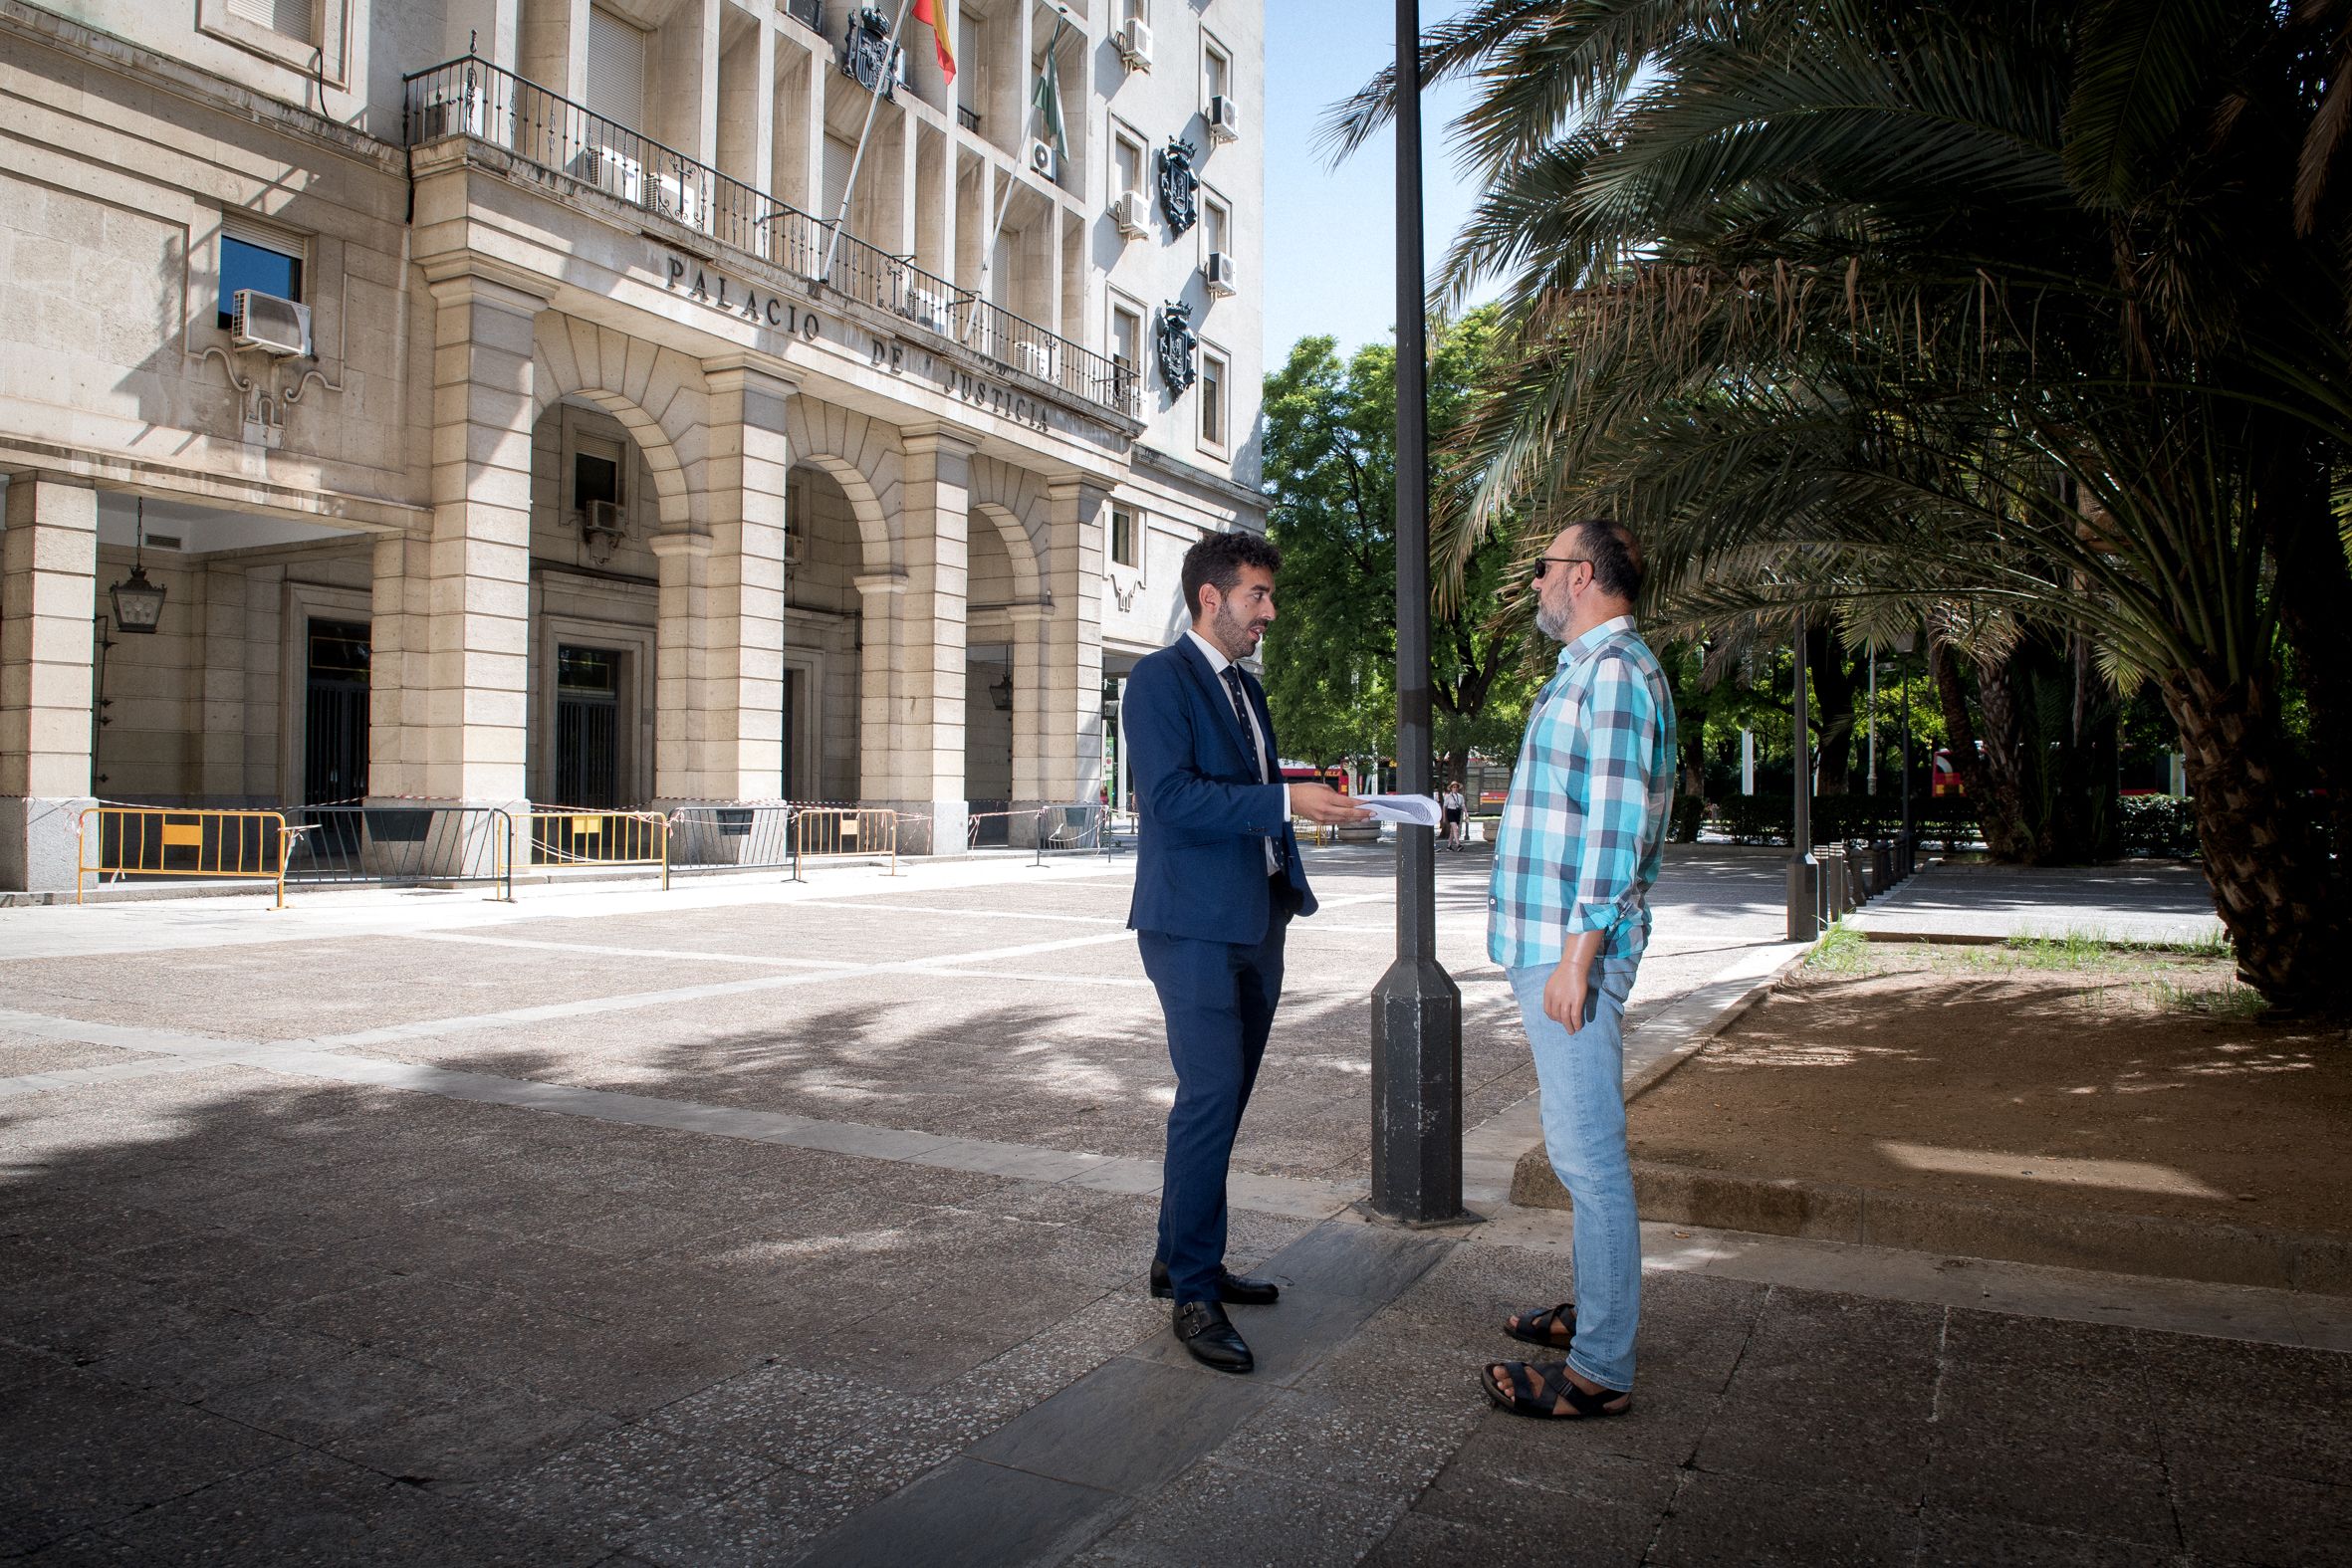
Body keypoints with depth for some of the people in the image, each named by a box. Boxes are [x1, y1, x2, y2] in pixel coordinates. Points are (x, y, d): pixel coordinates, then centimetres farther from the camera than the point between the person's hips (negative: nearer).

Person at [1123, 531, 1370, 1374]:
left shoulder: (1245, 688, 19)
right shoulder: (1159, 679, -9)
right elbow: (1170, 796, -21)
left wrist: (1315, 799, 9)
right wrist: (1285, 801, -24)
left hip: (1255, 922, 9)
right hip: (1194, 924, -9)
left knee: (1221, 1099, 13)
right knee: (1210, 1098, -9)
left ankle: (1180, 1257, 27)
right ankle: (1195, 1294, 2)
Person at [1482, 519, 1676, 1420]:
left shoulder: (1614, 667, -13)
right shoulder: (1586, 667, 19)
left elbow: (1616, 825, -20)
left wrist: (1577, 954, -22)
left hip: (1573, 948, -11)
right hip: (1548, 942, 11)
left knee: (1588, 1152, -5)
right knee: (1578, 1147, 19)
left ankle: (1601, 1369, 3)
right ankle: (1599, 1311, 32)